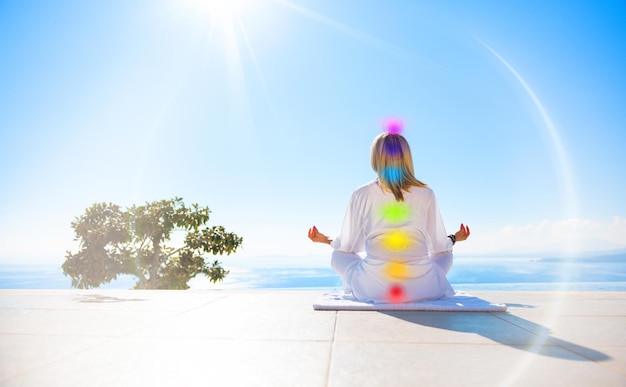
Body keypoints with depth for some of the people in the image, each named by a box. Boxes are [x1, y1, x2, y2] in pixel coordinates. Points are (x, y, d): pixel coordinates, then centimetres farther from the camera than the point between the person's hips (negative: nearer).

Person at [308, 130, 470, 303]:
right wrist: (454, 238, 31)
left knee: (338, 255, 26)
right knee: (445, 254, 32)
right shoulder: (425, 194, 0)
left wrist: (326, 240, 28)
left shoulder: (362, 194, -3)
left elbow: (349, 245, 6)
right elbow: (438, 246, 8)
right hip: (422, 289, 2)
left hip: (374, 289, -1)